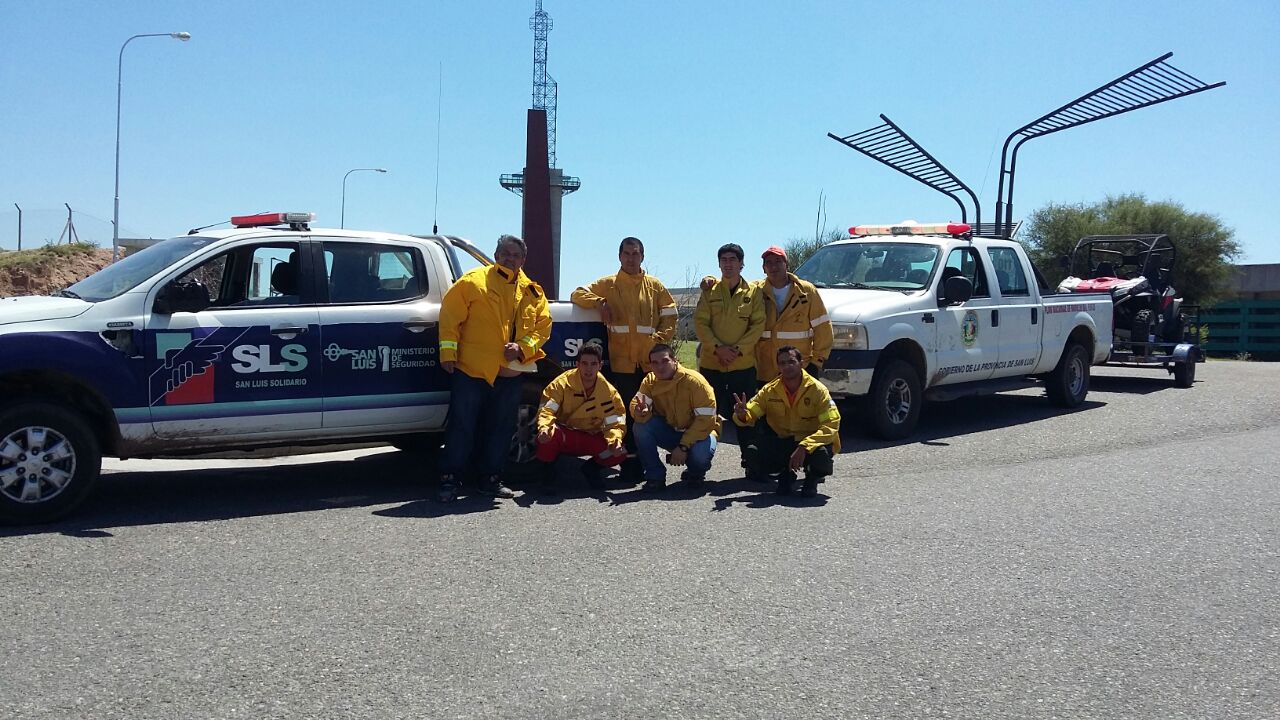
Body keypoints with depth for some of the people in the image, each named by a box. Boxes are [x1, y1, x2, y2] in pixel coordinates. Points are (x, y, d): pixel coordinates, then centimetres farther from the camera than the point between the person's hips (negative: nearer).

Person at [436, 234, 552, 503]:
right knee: (462, 427, -2)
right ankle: (448, 480, 5)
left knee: (501, 429, 11)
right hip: (470, 369, -4)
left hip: (511, 373, 5)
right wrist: (448, 352, -10)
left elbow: (543, 325, 10)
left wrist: (523, 347, -7)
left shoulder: (532, 293, 11)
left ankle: (490, 479, 23)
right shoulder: (473, 281, -2)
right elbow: (450, 316, -4)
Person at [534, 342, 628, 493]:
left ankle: (592, 467, 11)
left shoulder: (609, 391, -7)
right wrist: (544, 427, -43)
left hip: (591, 439, 3)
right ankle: (548, 474, -9)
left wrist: (615, 440, -29)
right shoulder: (563, 383, -16)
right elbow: (546, 409, -20)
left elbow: (615, 423, -6)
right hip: (564, 436, -2)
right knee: (549, 433, -38)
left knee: (619, 454, -23)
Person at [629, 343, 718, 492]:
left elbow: (706, 419, -24)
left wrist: (684, 446, -28)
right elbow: (636, 405, -18)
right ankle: (655, 476, -10)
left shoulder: (694, 381, -22)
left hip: (698, 432, -3)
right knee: (641, 425, -24)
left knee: (701, 452, -36)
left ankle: (694, 474, 3)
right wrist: (641, 412, -45)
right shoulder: (649, 381, -8)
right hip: (669, 432, 4)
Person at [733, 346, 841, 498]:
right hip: (782, 443, 2)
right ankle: (786, 474, 8)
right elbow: (750, 414, -7)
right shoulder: (770, 390, -4)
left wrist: (804, 447, -33)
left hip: (811, 443, -2)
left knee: (821, 455, -37)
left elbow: (831, 426, -21)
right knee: (752, 454, -25)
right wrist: (742, 415, -34)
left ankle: (812, 479, 2)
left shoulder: (817, 390, -14)